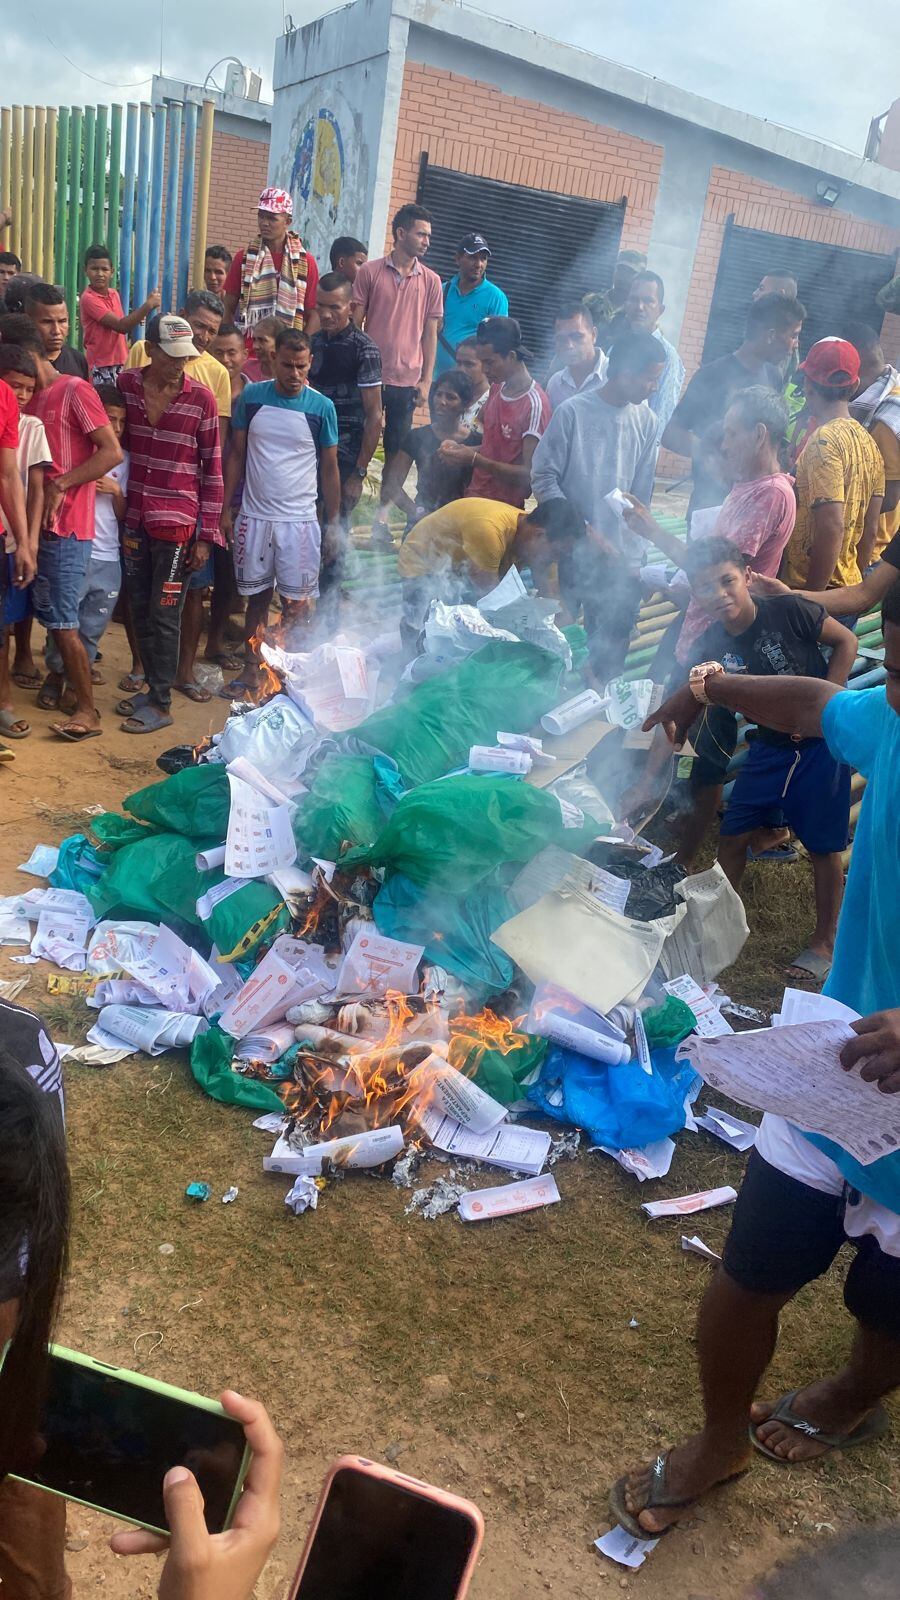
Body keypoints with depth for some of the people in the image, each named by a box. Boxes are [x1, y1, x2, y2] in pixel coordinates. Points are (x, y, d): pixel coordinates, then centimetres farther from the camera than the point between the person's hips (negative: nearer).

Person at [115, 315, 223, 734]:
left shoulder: (200, 398, -6)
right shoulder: (126, 383, 2)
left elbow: (212, 469, -3)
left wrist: (206, 535, -6)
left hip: (178, 522, -4)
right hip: (135, 518, 4)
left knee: (164, 616, -1)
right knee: (140, 611, 11)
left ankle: (160, 703, 9)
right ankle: (151, 684, 26)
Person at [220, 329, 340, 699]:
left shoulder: (321, 407, -3)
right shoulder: (251, 397, 1)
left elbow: (329, 467, 3)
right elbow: (237, 455, 7)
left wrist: (333, 523, 1)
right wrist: (226, 509, 3)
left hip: (299, 520, -2)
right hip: (254, 516, 2)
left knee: (296, 604, 1)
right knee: (257, 597, 11)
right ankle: (251, 671, 22)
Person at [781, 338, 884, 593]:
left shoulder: (823, 441, -16)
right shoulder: (868, 441, 9)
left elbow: (832, 526, -23)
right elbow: (870, 528, 12)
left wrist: (813, 594, -18)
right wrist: (855, 581, 20)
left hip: (811, 590, -8)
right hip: (849, 583, 8)